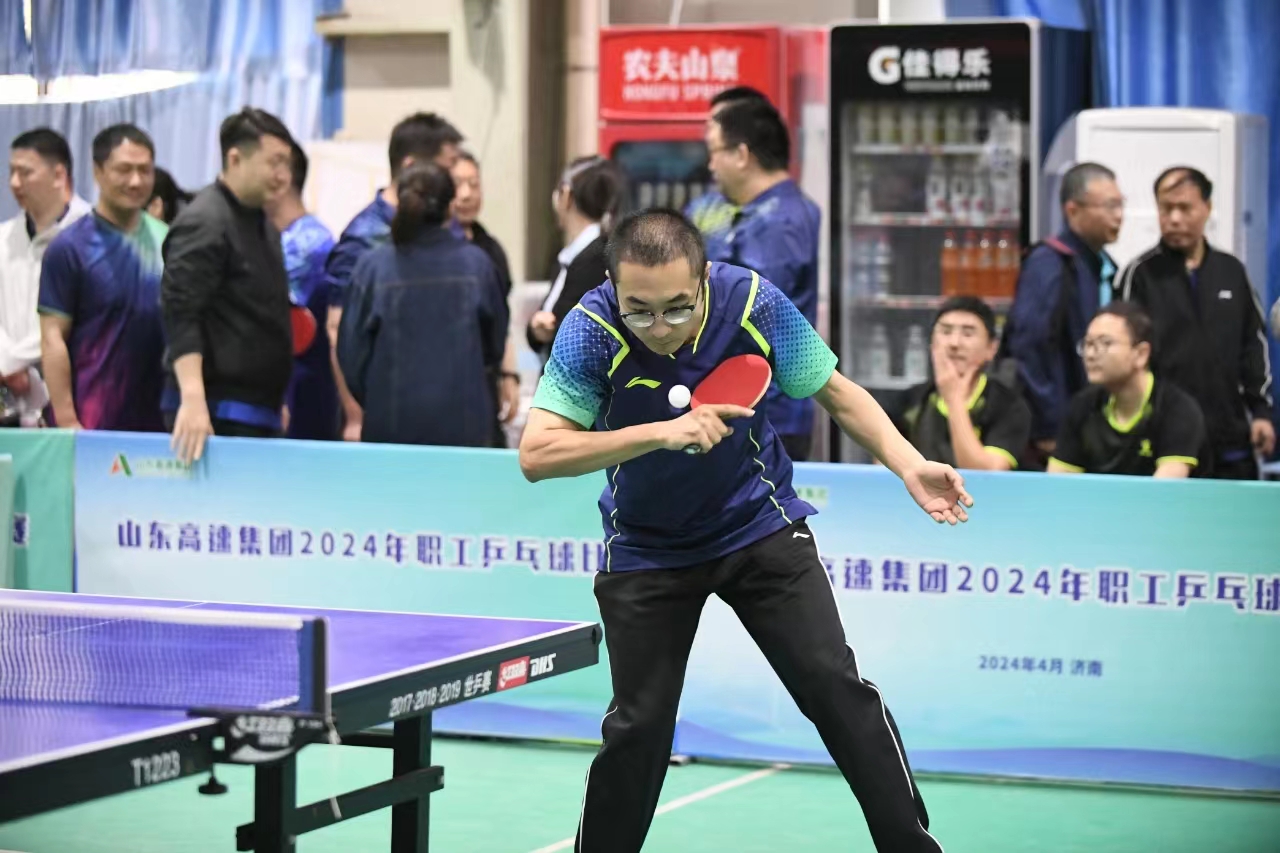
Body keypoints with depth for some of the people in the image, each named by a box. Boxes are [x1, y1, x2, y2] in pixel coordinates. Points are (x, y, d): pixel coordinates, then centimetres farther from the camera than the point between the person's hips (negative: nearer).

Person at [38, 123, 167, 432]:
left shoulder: (167, 242, 8)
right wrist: (67, 421, -13)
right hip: (93, 421, -4)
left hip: (156, 418, 4)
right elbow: (53, 339, -6)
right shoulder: (69, 248, -4)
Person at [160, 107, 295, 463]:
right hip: (216, 411, -9)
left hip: (258, 411, 9)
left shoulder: (262, 225, 19)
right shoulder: (204, 223, -11)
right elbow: (180, 316, -19)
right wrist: (193, 399, -30)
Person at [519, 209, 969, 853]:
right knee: (638, 727, -1)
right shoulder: (592, 330, -27)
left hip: (759, 524, 1)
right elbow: (536, 455, -33)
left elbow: (836, 392, -5)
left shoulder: (754, 303, -22)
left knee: (836, 687, -6)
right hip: (647, 550, -1)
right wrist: (661, 433, -42)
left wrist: (909, 466, -19)